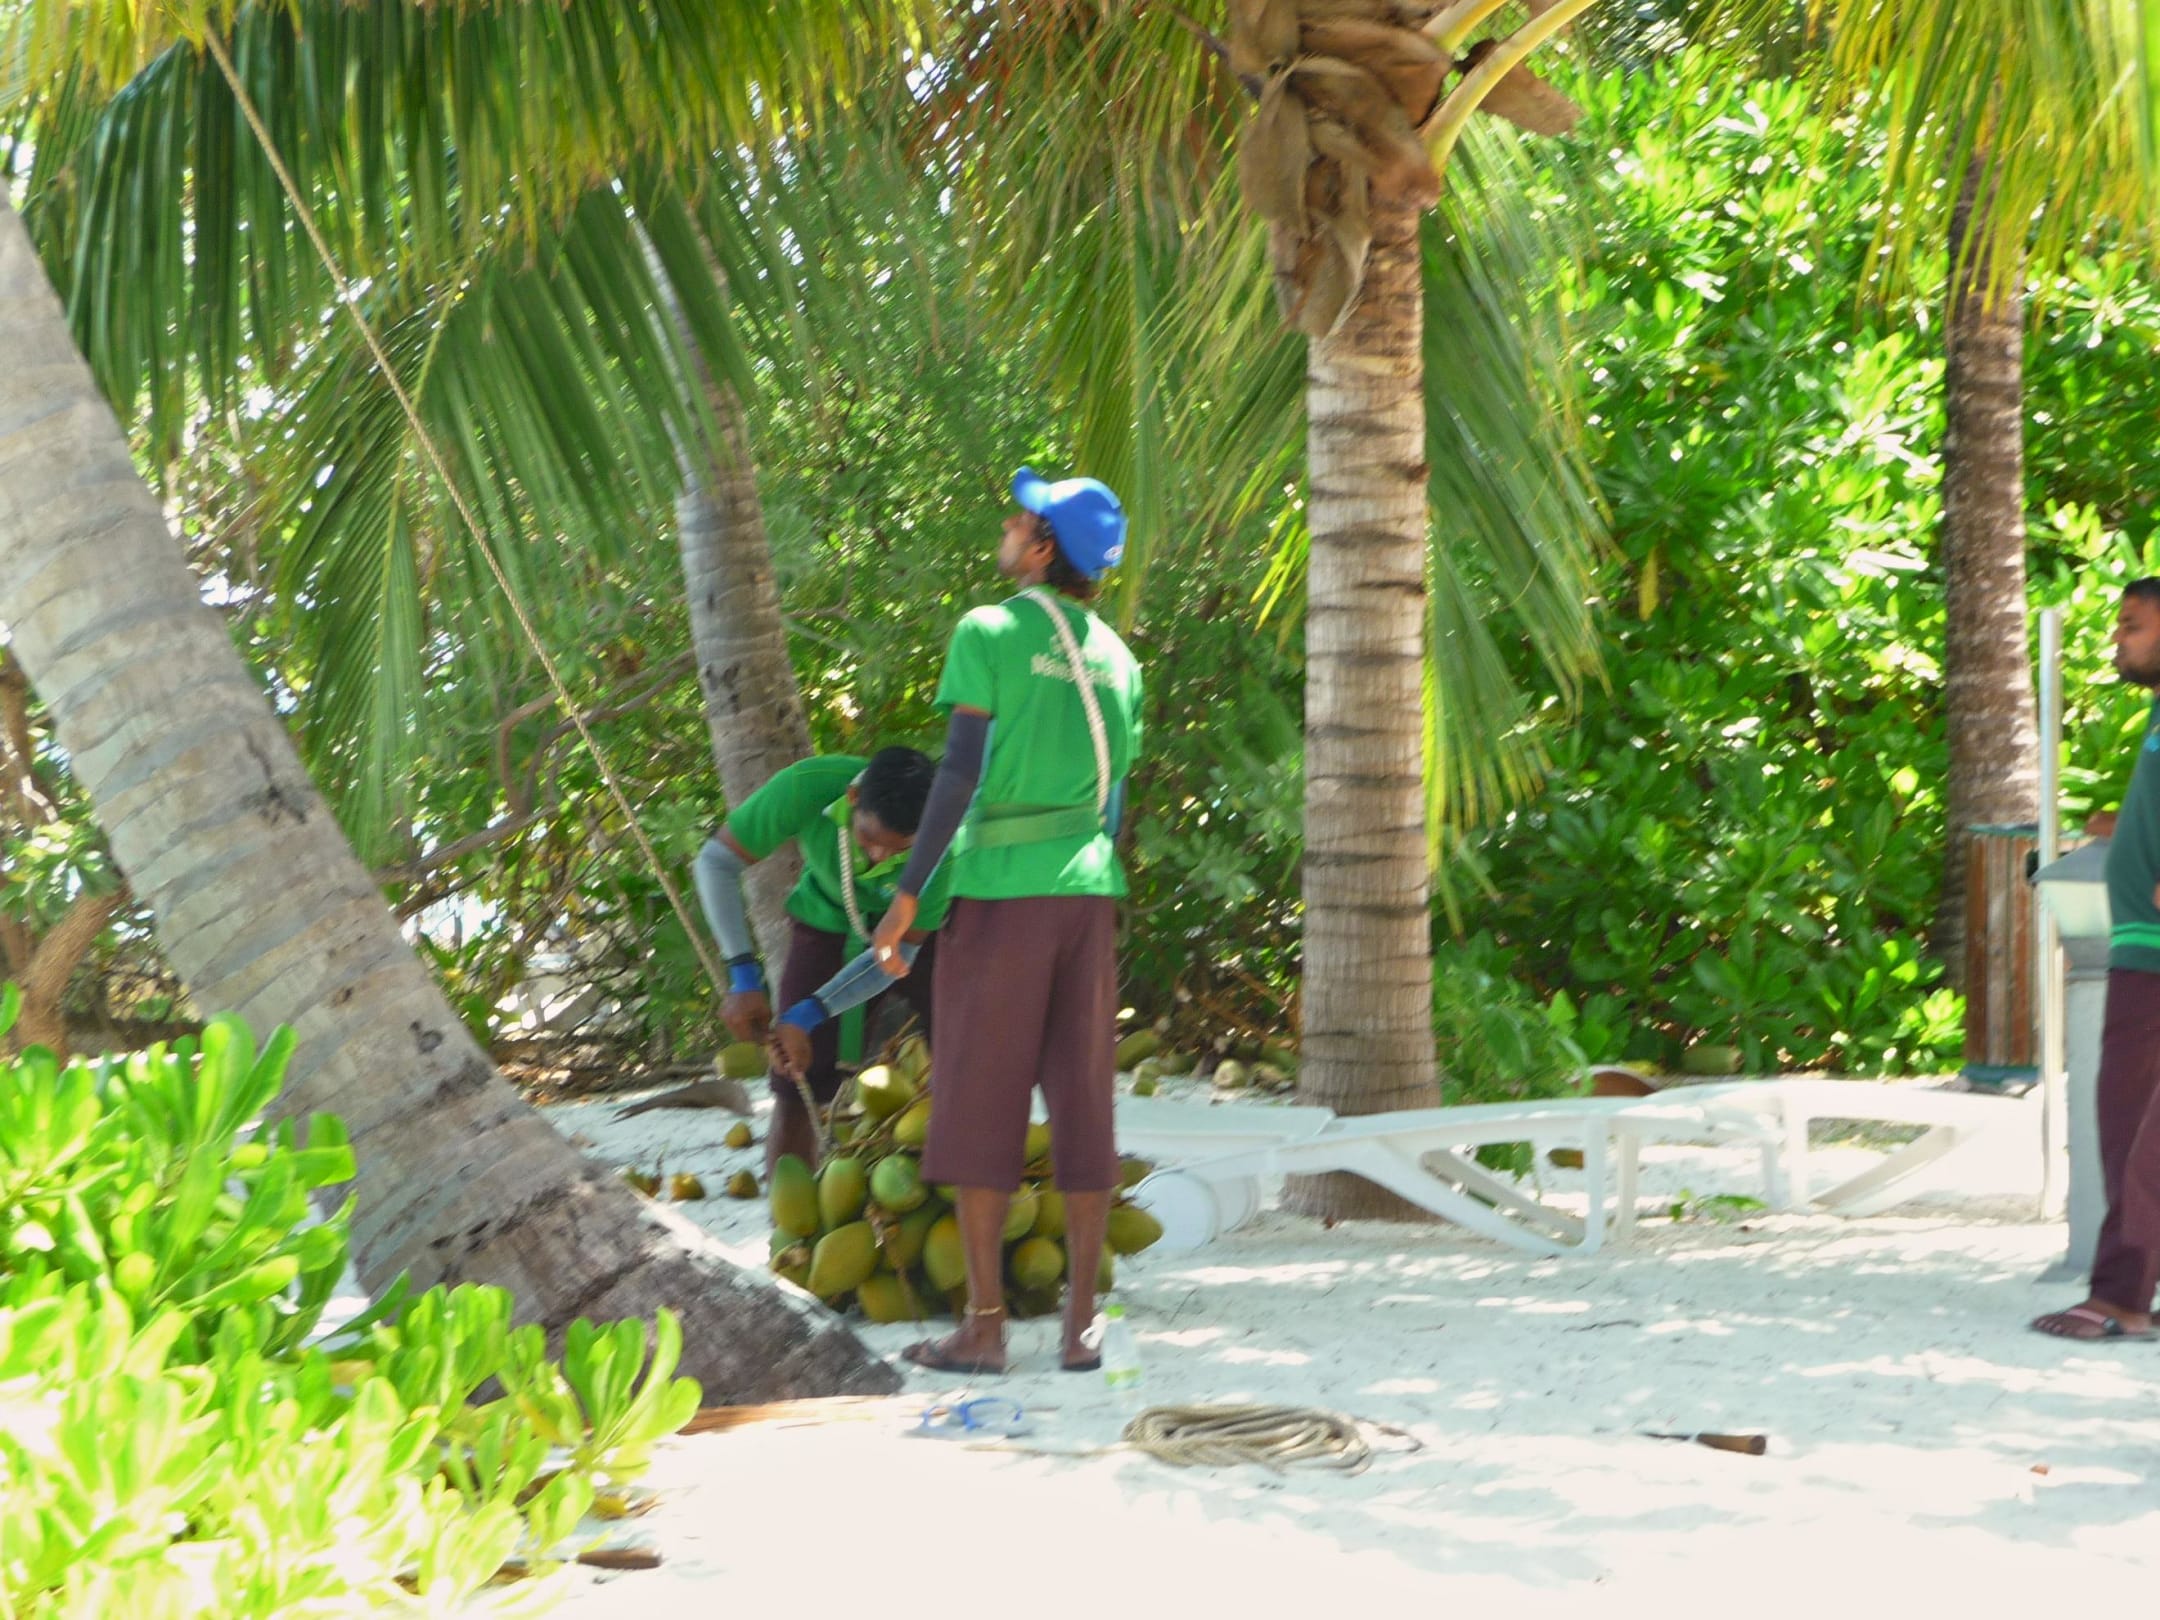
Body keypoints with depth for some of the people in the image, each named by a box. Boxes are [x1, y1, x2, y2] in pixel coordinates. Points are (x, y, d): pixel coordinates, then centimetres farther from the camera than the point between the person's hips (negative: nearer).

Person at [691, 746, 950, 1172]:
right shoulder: (808, 786, -37)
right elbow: (716, 861, -25)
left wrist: (807, 1017, -34)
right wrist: (744, 978, -34)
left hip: (914, 929, -1)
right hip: (828, 921, 1)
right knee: (796, 1088, -6)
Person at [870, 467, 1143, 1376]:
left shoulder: (989, 633, -6)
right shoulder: (1114, 658, 13)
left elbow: (961, 773, -13)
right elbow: (1114, 800, 15)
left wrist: (908, 893, -10)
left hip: (999, 889, -5)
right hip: (1088, 890, 5)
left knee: (980, 1102, 0)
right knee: (1082, 1103, 6)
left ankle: (985, 1325, 1)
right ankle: (1081, 1323, 7)